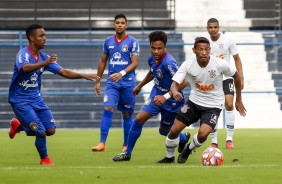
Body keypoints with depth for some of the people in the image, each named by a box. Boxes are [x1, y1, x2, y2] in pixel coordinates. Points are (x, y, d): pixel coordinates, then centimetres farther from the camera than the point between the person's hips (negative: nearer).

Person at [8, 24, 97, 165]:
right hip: (20, 100, -7)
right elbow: (25, 68, -41)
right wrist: (44, 63, -57)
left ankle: (18, 126, 25)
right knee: (41, 132, -14)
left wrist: (83, 76, -7)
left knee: (50, 130, 1)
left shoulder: (44, 57, 4)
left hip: (36, 98, 7)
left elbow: (64, 72, 6)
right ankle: (44, 159, 13)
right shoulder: (23, 54, -18)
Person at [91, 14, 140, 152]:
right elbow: (103, 61, 17)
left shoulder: (132, 42, -2)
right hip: (112, 83, 2)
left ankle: (126, 145, 14)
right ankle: (102, 143, -17)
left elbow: (134, 63, -9)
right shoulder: (108, 41, 9)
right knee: (108, 109, -13)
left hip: (128, 82, -2)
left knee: (127, 114, 5)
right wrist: (97, 81, 15)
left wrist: (121, 73, -25)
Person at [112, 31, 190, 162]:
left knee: (164, 131, 9)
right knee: (139, 119, -5)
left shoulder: (169, 63, -31)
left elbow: (182, 83, -33)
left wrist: (166, 96, -39)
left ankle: (183, 138, 42)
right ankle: (127, 153, 8)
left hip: (172, 100, -6)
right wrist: (139, 86, 30)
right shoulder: (152, 58, -6)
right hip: (157, 94, 6)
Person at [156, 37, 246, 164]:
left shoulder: (219, 64, -20)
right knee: (174, 130, -1)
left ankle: (188, 149, 12)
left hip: (213, 105, -2)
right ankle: (169, 157, 28)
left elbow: (236, 76, -3)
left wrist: (238, 100, 4)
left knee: (202, 134, -23)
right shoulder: (188, 65, -17)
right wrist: (175, 92, -45)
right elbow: (174, 83, -19)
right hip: (194, 101, 2)